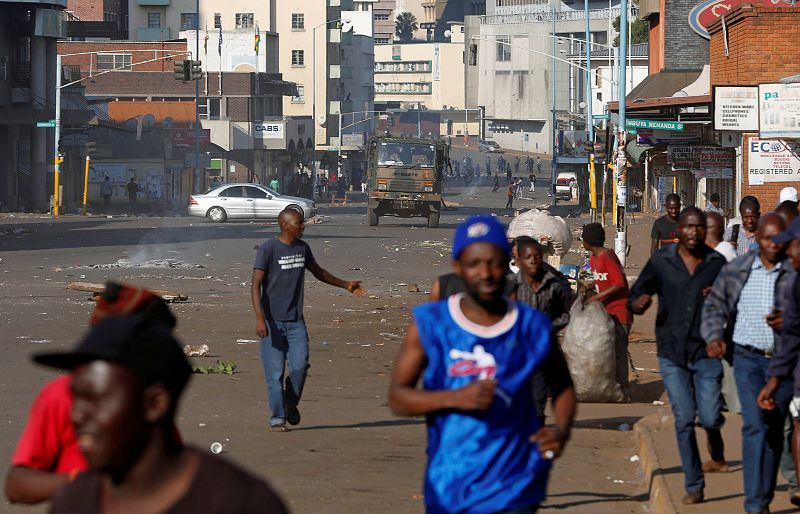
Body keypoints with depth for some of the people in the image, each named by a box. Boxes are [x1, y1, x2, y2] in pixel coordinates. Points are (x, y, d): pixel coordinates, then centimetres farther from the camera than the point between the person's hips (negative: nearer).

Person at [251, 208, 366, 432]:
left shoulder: (302, 247, 10)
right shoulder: (268, 249, -9)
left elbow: (318, 272, 28)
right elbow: (256, 284, -14)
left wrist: (345, 285, 33)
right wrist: (260, 318, -23)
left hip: (296, 321, 5)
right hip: (272, 321, -5)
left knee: (300, 365, -7)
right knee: (275, 372, -4)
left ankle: (291, 403, 18)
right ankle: (277, 418, 6)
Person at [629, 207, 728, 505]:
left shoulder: (717, 263, 2)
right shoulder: (661, 262, 1)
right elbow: (635, 296, 8)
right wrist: (638, 304, -16)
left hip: (706, 351, 0)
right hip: (672, 354, 0)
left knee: (709, 418, -8)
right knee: (684, 420, -3)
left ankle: (717, 450, 29)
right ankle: (694, 487, 8)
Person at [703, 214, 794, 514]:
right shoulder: (736, 270, 6)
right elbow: (715, 305, 11)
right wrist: (714, 336, -6)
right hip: (748, 357, 0)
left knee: (774, 430, 7)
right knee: (755, 425, -13)